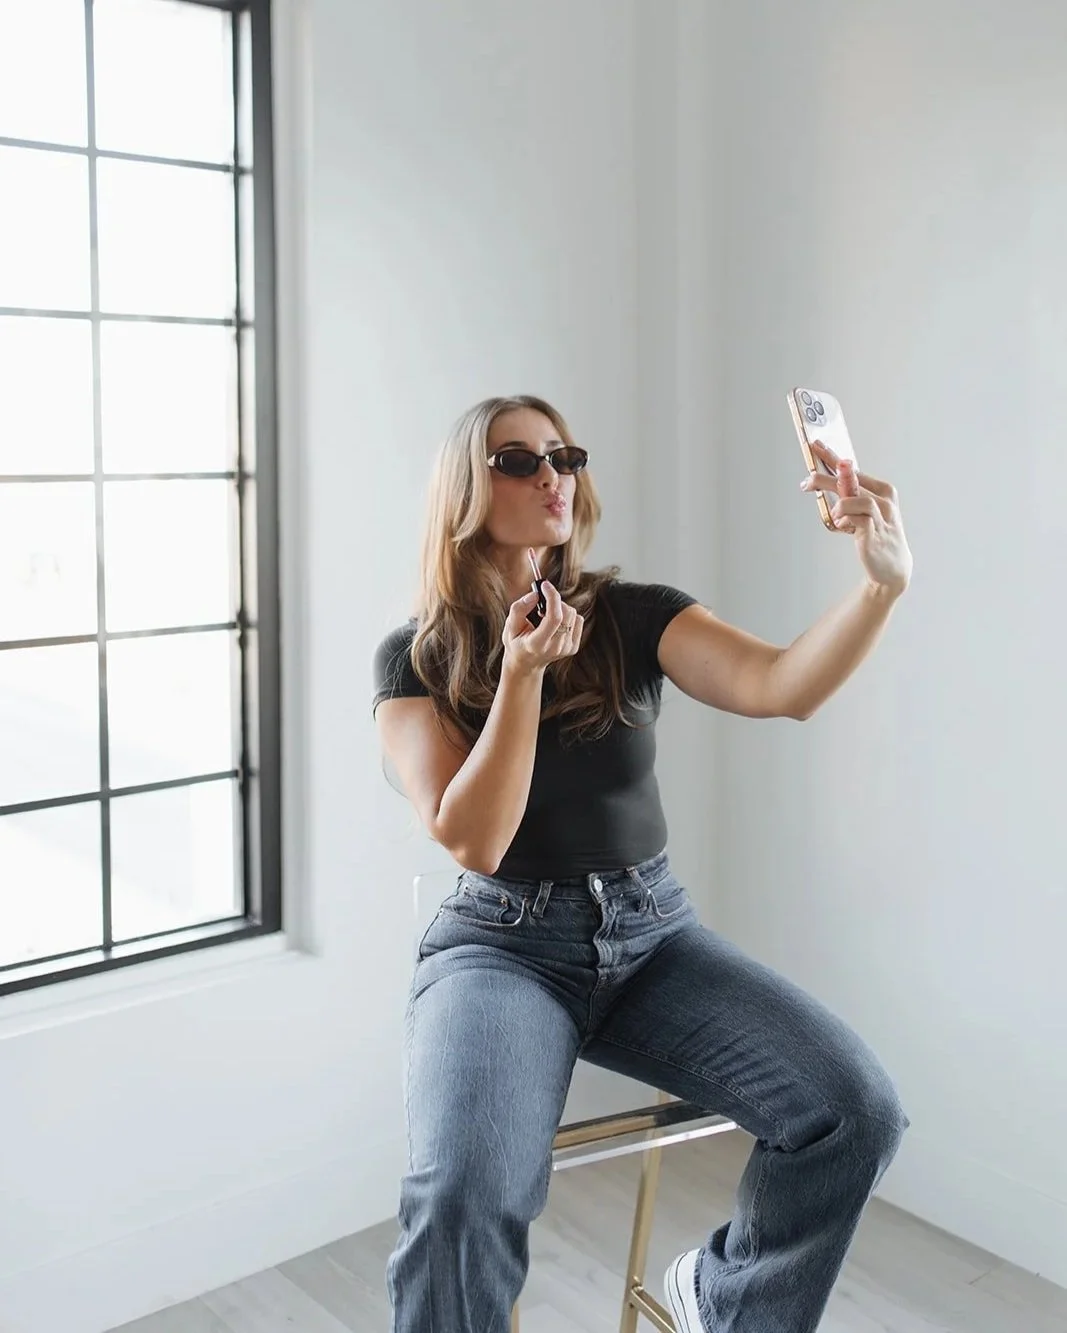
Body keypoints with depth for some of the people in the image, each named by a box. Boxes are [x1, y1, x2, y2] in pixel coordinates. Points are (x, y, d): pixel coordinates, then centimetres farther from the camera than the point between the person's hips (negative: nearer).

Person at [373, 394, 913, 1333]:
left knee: (858, 1109, -18)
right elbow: (473, 843, -12)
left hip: (652, 932, 3)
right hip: (505, 944, -3)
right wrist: (523, 670, -20)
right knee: (464, 1194, -33)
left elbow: (783, 686, -16)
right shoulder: (417, 657, -2)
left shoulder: (633, 618, 2)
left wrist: (882, 583, -32)